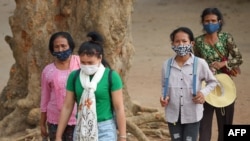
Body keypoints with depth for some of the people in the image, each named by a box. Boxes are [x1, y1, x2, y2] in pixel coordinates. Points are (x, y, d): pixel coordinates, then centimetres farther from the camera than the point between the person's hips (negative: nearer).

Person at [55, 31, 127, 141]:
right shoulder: (74, 76, 2)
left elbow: (119, 108, -7)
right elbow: (67, 107, 5)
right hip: (81, 130, 4)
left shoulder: (111, 76, -9)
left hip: (104, 129, -4)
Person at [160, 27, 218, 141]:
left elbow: (212, 82, 5)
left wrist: (203, 92, -13)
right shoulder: (167, 65, -1)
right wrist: (164, 97, -7)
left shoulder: (200, 63, -8)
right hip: (173, 114, 3)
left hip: (192, 114, -2)